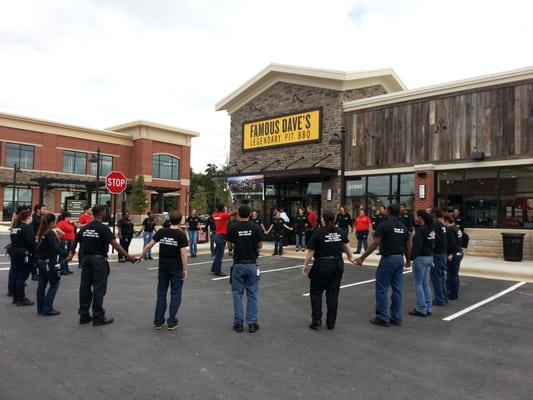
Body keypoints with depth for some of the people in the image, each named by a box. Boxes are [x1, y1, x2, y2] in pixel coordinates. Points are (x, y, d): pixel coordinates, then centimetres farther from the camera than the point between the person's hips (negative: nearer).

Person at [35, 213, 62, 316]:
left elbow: (39, 247, 13)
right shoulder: (51, 233, -16)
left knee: (42, 284, 12)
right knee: (54, 284, 0)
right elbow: (55, 249, -22)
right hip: (49, 262, -9)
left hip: (40, 261, 9)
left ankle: (41, 308, 18)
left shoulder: (40, 233, 10)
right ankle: (48, 309, -1)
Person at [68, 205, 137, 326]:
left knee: (85, 287, 12)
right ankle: (98, 317, 5)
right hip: (99, 259, -7)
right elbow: (115, 244, -20)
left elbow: (75, 241, 17)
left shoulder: (85, 228, 7)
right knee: (99, 289, -1)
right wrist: (128, 257, -22)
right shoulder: (103, 228, -13)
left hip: (86, 259, 7)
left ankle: (84, 316, 21)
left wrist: (72, 254, 35)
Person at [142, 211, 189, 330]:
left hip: (163, 269, 3)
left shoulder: (161, 232, -2)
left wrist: (141, 256, 12)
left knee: (161, 295, 13)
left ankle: (158, 322, 18)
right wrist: (185, 270, -10)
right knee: (175, 295, 8)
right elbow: (183, 254, -15)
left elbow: (149, 245, -2)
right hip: (176, 270, -3)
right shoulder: (181, 235, -11)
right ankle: (171, 322, 10)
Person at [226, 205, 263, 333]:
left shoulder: (232, 228, -5)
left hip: (238, 264, 0)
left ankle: (238, 323, 12)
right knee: (252, 294, 8)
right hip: (252, 264, 0)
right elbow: (260, 246, 4)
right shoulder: (256, 228, -5)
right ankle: (252, 323, 10)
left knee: (237, 294, 9)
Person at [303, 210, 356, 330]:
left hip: (322, 266, -4)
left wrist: (305, 265, -1)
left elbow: (311, 251, -11)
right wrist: (351, 257, 34)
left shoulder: (318, 232, -11)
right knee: (333, 293, 12)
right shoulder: (340, 231, 4)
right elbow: (346, 246, 18)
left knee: (315, 292, 11)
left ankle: (316, 321, 8)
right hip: (338, 265, 5)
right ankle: (331, 322, 17)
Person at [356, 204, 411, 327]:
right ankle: (396, 318, 16)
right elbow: (407, 246, 12)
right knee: (397, 289, 10)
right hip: (400, 259, 7)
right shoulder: (403, 227, 9)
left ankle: (382, 318, 5)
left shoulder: (384, 225, -10)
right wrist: (408, 260, 29)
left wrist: (362, 257, -15)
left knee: (382, 288, 2)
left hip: (388, 258, -6)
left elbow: (375, 244, -17)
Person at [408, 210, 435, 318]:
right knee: (425, 283, 15)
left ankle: (421, 309, 3)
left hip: (421, 258, -9)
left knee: (418, 284, 0)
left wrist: (411, 258, -21)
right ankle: (428, 308, 19)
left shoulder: (420, 230, -17)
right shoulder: (430, 229, 11)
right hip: (429, 257, 9)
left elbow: (416, 246, -22)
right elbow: (432, 243, 16)